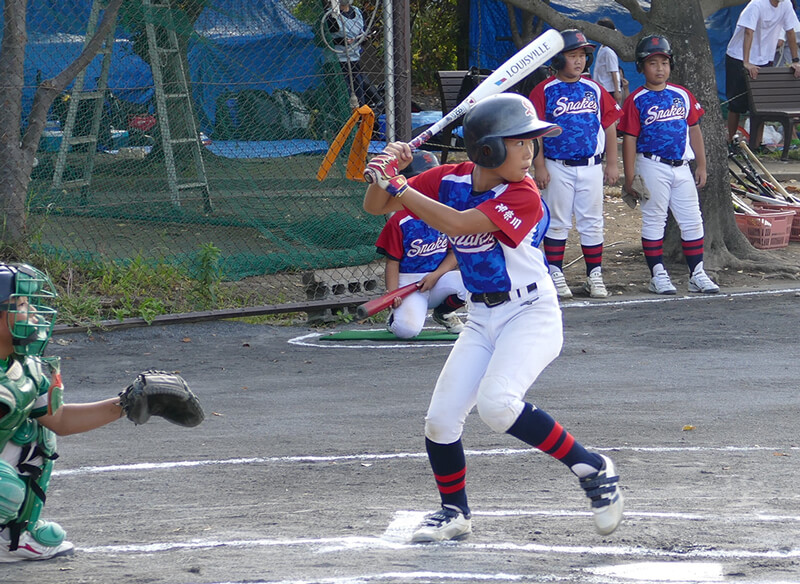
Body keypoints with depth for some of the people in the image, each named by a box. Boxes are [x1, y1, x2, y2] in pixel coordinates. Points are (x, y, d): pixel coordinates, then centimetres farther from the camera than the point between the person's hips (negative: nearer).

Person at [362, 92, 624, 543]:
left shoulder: (523, 195, -19)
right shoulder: (450, 180, -1)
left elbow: (457, 224, -31)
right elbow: (376, 207, 4)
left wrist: (398, 187, -26)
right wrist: (389, 168, -15)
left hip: (532, 315, -6)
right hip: (482, 320, 6)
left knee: (496, 402, -29)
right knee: (441, 419, 0)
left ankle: (593, 469, -15)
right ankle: (455, 513, 23)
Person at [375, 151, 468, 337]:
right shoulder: (399, 222, -6)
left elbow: (456, 252, 5)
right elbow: (392, 261, -5)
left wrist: (435, 276, -11)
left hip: (440, 278, 4)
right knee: (407, 329, -29)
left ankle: (443, 313, 7)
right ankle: (396, 315, 13)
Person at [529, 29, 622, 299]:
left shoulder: (595, 90, 7)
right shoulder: (545, 91, -3)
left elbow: (609, 126, 11)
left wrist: (612, 164, 8)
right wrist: (539, 166, -10)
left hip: (590, 166, 3)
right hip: (558, 167, -3)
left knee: (592, 222, 5)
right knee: (558, 223, 3)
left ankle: (594, 276, 11)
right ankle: (555, 274, 10)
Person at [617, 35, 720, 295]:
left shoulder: (682, 96, 9)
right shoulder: (637, 101, -4)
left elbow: (694, 130, 14)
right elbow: (629, 140, -6)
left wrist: (701, 166, 11)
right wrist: (630, 177, -11)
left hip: (681, 167, 5)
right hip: (652, 167, -4)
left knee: (692, 221, 5)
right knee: (653, 221, 1)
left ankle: (697, 275, 10)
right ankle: (658, 275, 7)